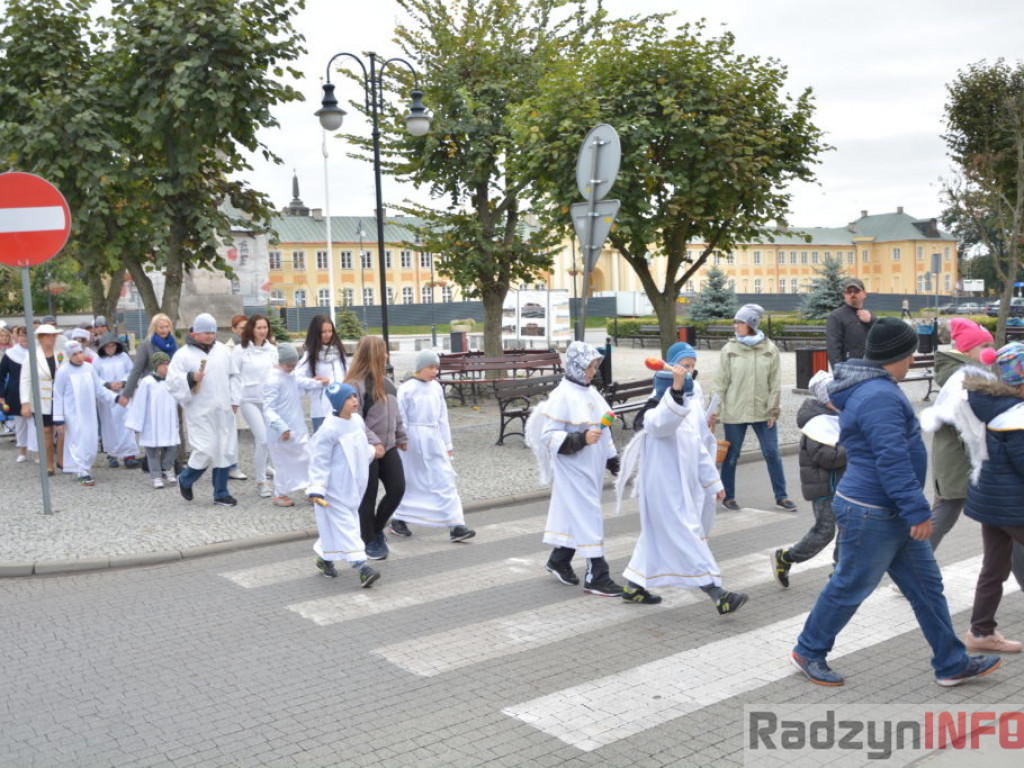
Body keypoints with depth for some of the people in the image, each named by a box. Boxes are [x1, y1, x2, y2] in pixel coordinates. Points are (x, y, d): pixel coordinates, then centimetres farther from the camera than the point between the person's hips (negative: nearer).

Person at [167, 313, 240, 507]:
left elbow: (231, 377, 17)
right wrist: (191, 379, -22)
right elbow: (173, 381, -7)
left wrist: (233, 401, 14)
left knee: (226, 451, 5)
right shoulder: (184, 354, -4)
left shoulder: (222, 351, 10)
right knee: (205, 452, -10)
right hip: (200, 413, -5)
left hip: (223, 411, 5)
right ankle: (185, 480, 20)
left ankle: (221, 493, 17)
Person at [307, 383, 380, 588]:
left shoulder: (357, 420, 2)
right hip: (335, 489, -8)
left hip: (353, 487, 8)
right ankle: (362, 566, -9)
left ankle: (325, 557, 36)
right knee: (345, 525, -6)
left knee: (336, 525, 19)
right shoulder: (329, 430, -22)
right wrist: (316, 490, -20)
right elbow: (319, 462, -19)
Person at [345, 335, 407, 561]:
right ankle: (369, 541, 20)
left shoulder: (386, 381, 10)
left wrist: (402, 437, 21)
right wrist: (372, 443, -24)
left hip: (388, 446, 8)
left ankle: (377, 529, 27)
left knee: (397, 489, 5)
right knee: (368, 496, 3)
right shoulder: (355, 384, -16)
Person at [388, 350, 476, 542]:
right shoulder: (406, 389, -10)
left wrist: (447, 444, 14)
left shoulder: (436, 388, 6)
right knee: (409, 483, 9)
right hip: (414, 441, -4)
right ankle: (398, 520, 30)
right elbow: (401, 420, -7)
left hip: (434, 441, 5)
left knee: (446, 481, -3)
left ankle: (456, 526, -5)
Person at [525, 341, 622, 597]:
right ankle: (596, 577, 2)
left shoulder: (590, 392, 10)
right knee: (588, 516, -5)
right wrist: (581, 439, -27)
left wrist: (612, 458, 19)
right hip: (573, 470, -8)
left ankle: (558, 561, 33)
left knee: (574, 513, 16)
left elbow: (602, 429, 20)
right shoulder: (562, 396, -15)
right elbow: (548, 436, -18)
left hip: (591, 468, 8)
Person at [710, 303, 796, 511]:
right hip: (734, 412, 0)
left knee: (772, 454, 5)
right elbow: (721, 382, -1)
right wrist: (716, 409, -4)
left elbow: (775, 383, 0)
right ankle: (728, 496, 23)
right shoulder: (729, 350, -3)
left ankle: (781, 496, 19)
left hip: (763, 412, 1)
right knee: (731, 455, 8)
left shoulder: (770, 349, -2)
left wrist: (773, 410, -3)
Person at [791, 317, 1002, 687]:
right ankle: (808, 651, 21)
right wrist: (918, 510, -24)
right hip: (871, 515, -11)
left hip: (893, 515, 11)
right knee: (851, 587, 4)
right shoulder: (879, 397, -23)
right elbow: (892, 461, -27)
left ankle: (951, 663, 23)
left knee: (926, 586, 14)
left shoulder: (873, 389, 12)